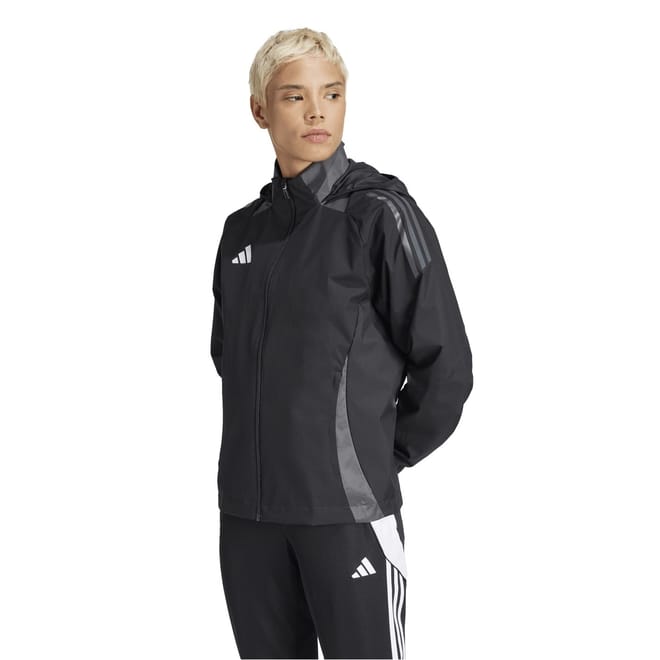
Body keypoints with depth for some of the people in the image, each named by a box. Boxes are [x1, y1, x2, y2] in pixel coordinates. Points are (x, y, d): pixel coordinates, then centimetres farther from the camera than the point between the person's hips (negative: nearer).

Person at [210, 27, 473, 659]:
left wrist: (383, 456, 0)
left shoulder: (381, 214, -7)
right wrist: (267, 444, 14)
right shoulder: (242, 230, 10)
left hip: (347, 509, -5)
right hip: (246, 511, 5)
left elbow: (445, 365, -7)